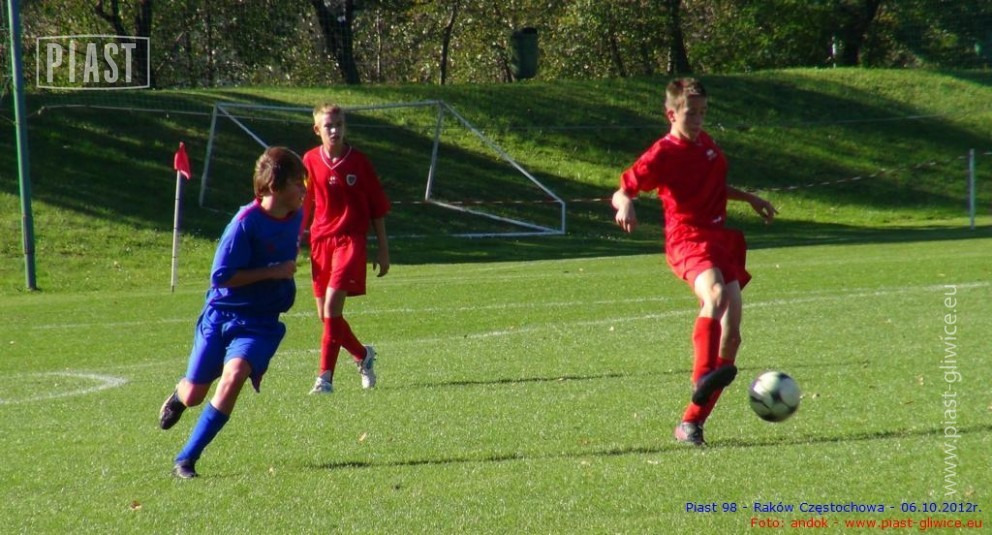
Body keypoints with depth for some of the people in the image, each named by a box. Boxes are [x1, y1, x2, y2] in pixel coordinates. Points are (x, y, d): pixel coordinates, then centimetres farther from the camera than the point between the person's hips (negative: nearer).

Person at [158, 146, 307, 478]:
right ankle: (177, 399, 50)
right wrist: (272, 272, -21)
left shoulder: (295, 217, 0)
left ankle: (186, 459, -16)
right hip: (222, 313, -3)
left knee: (234, 376, -25)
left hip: (261, 322, 3)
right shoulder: (246, 223, -19)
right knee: (193, 395, 7)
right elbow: (221, 276, -20)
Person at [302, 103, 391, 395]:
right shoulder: (310, 161, 2)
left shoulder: (359, 161, -3)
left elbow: (378, 208, 4)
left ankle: (325, 376, -10)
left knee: (332, 304, -18)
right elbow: (304, 206, 11)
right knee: (325, 314, 6)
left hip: (351, 239, -3)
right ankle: (362, 354, 31)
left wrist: (383, 250, 4)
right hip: (320, 239, 4)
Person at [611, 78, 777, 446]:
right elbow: (622, 191, -11)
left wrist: (749, 198, 35)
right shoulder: (662, 155, -7)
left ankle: (692, 422, 1)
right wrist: (624, 205, -32)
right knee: (715, 293, -39)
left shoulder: (706, 143, 17)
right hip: (688, 241, -7)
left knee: (731, 334, -3)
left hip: (721, 238, 7)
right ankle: (703, 377, -51)